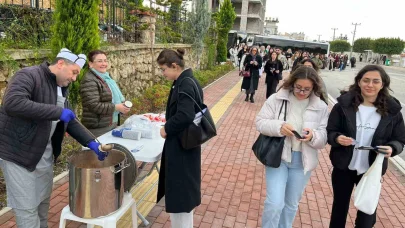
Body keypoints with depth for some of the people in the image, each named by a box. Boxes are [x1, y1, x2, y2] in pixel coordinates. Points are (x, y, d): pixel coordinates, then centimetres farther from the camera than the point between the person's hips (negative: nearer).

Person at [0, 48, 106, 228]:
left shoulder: (61, 88, 9)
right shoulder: (29, 75, -16)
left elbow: (70, 121, 11)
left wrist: (91, 142, -1)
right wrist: (57, 112, -31)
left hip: (44, 155, 8)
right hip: (19, 153, -8)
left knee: (43, 202, 18)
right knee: (27, 208, 2)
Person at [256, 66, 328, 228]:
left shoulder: (321, 107, -3)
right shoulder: (276, 99, -8)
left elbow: (323, 138, -3)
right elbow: (260, 122, -8)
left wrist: (313, 136, -26)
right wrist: (279, 127, -27)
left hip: (302, 161, 3)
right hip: (278, 157, -2)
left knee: (291, 204, 18)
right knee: (275, 203, -7)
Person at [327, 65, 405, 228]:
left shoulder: (392, 110, -6)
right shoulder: (343, 104, -9)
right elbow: (329, 132, -4)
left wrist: (391, 148, -21)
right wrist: (337, 138, -25)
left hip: (371, 171, 1)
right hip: (343, 167, 0)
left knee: (367, 212, 14)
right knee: (339, 207, 18)